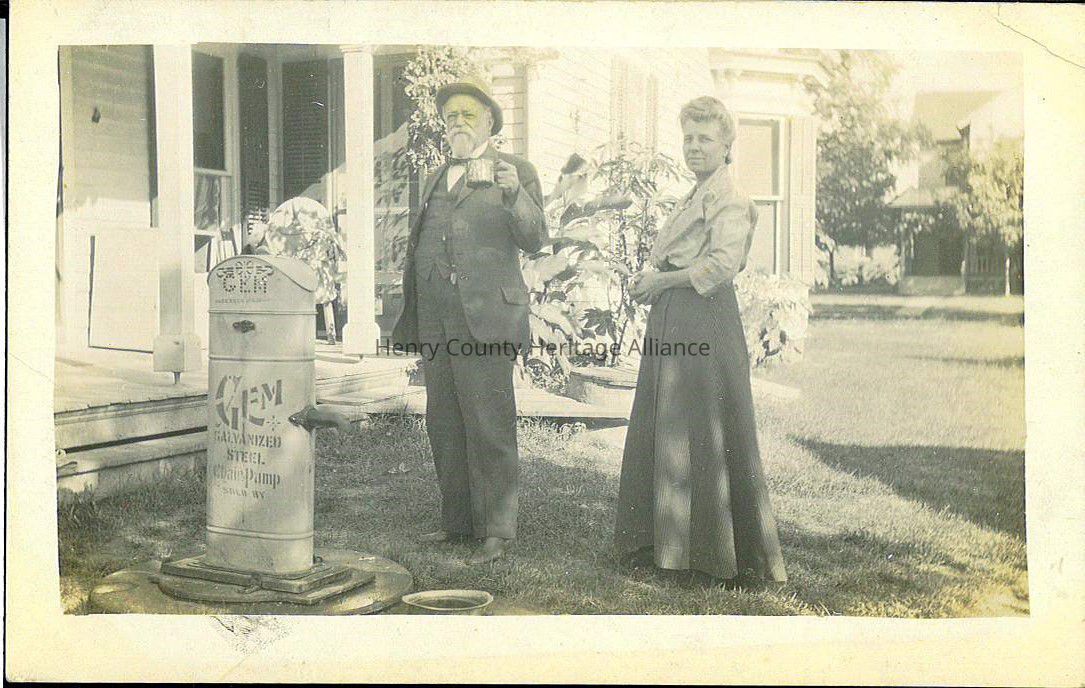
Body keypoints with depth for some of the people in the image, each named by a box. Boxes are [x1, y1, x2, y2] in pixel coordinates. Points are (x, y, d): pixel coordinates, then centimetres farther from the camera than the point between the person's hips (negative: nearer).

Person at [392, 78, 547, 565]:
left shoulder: (515, 171, 4)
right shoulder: (436, 179, 22)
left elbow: (534, 240, -7)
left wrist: (514, 195, -24)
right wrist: (409, 315, 20)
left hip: (486, 318, -7)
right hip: (436, 323, 7)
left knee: (489, 427, -7)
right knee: (443, 426, 11)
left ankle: (496, 532, -1)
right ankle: (457, 521, 21)